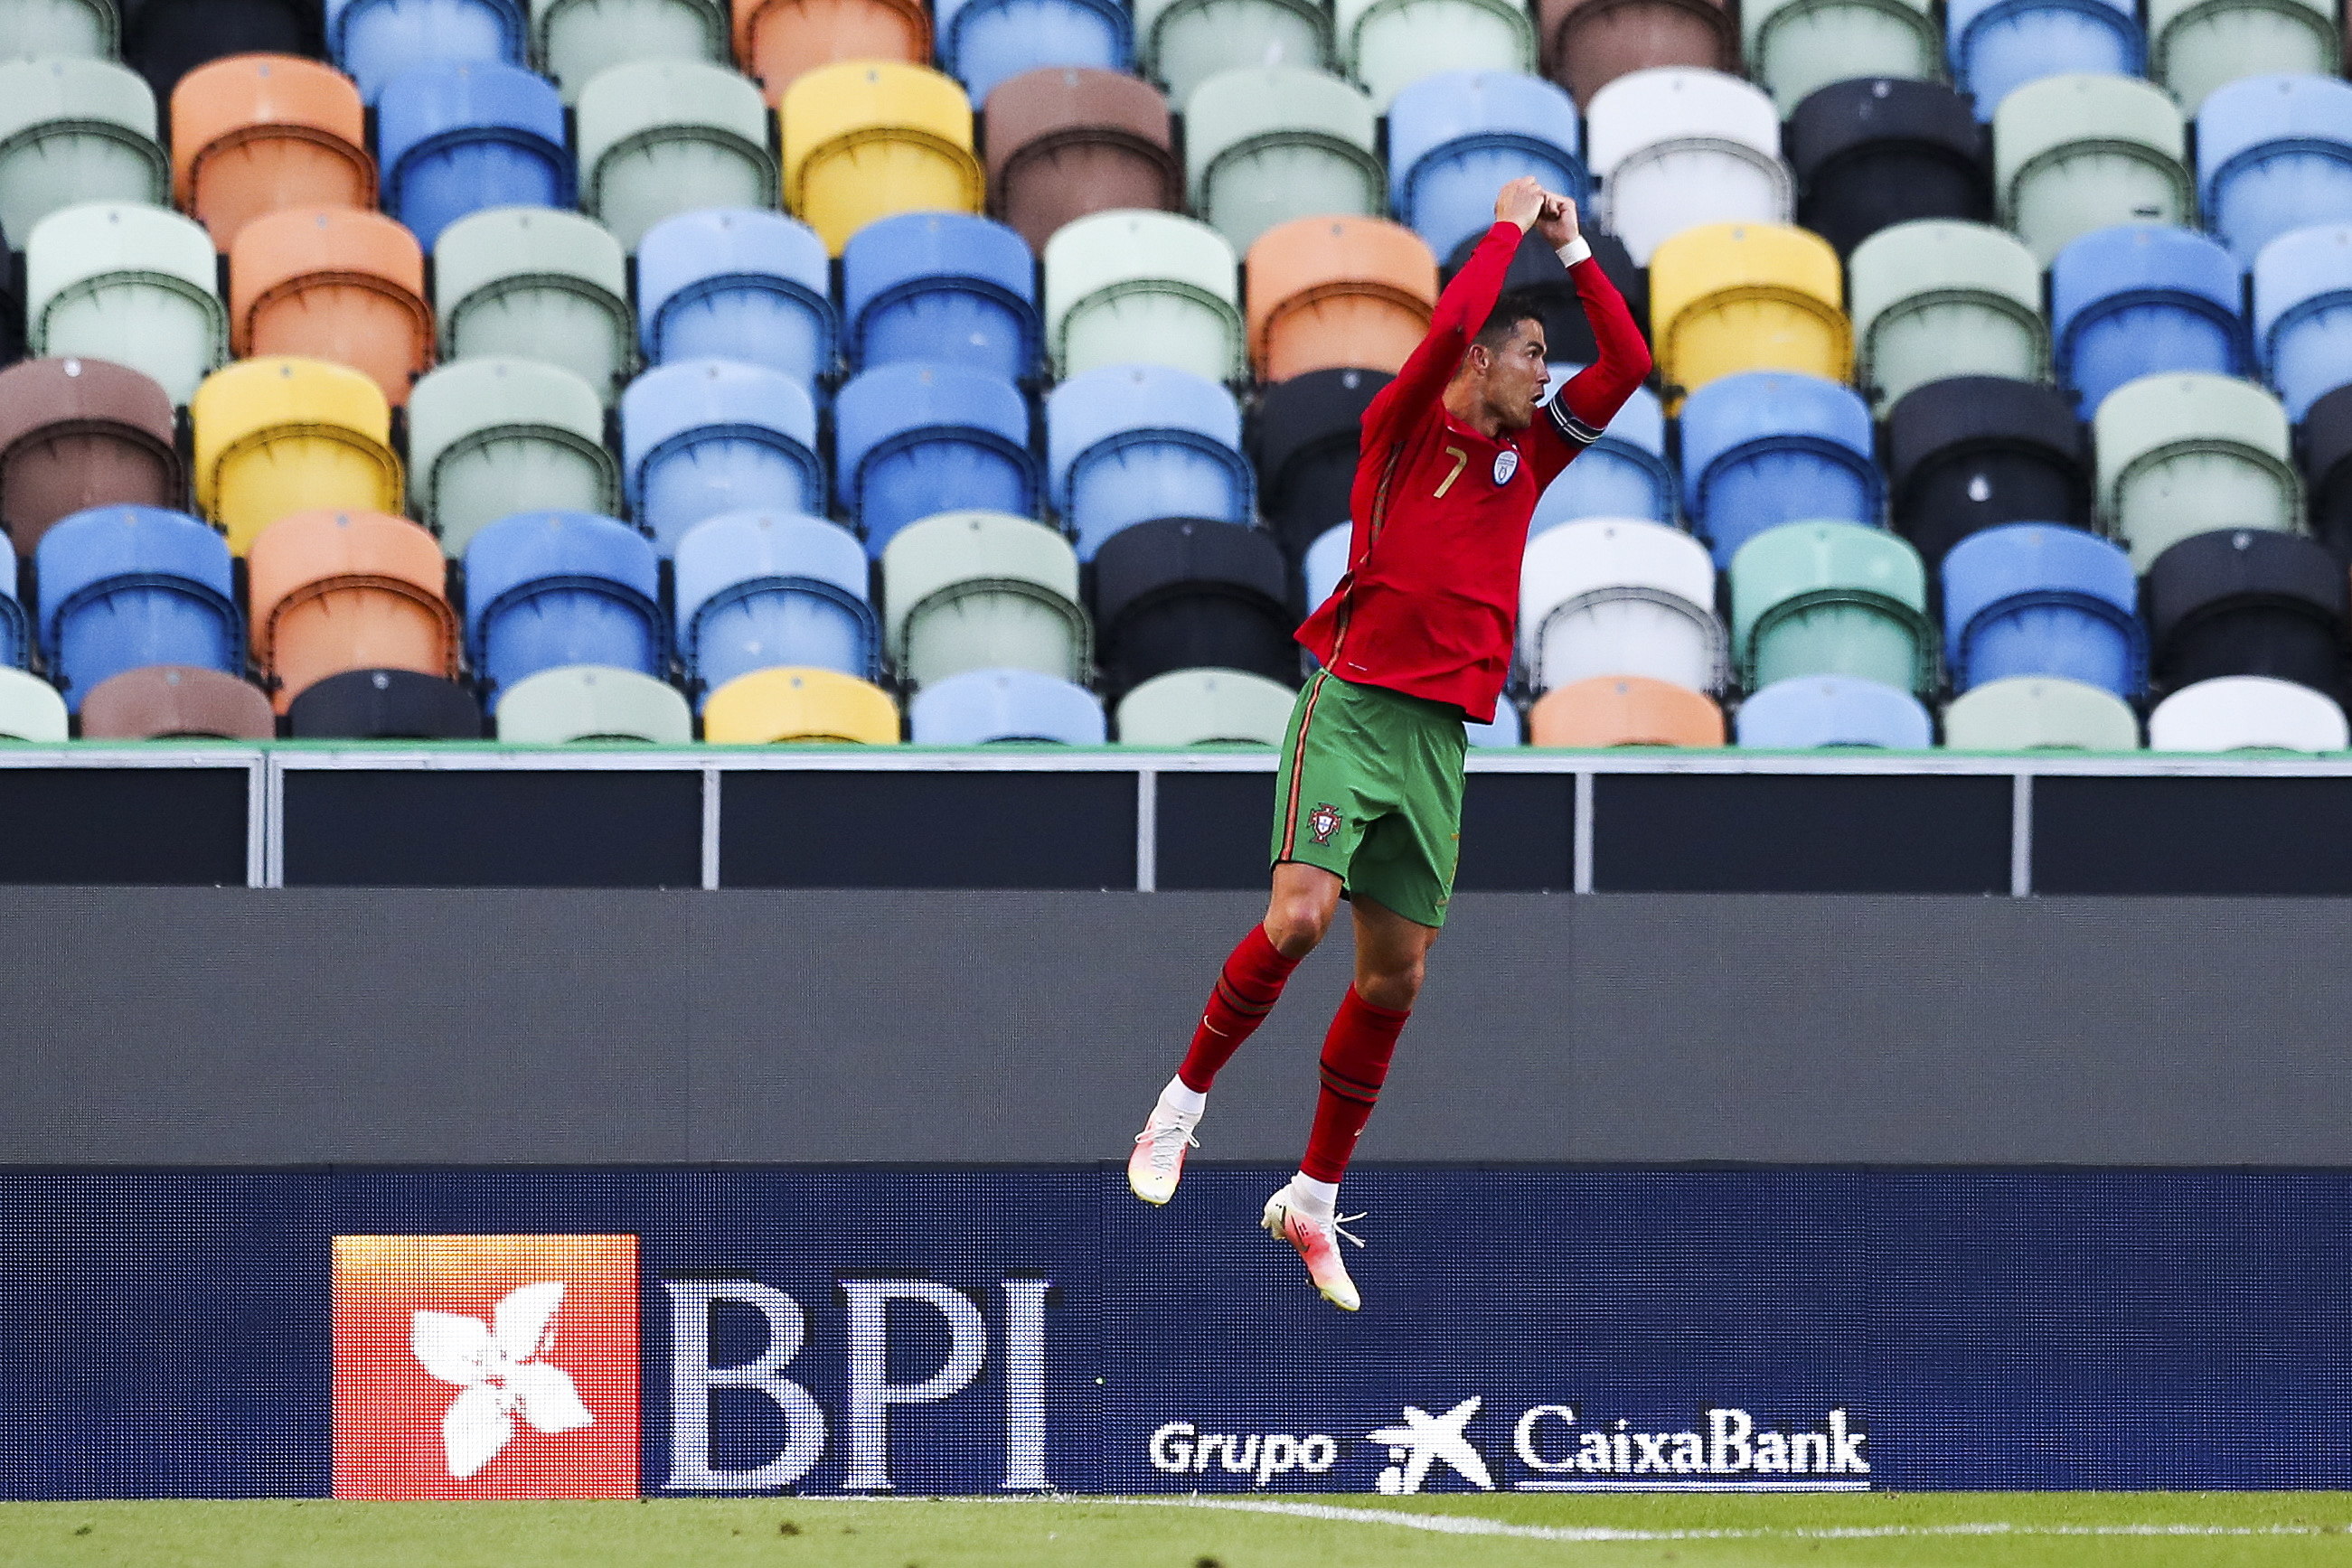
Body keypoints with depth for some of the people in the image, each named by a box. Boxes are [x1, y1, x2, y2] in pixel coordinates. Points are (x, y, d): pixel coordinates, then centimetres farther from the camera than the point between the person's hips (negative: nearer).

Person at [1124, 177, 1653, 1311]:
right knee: (1300, 914, -22)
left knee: (1395, 972, 3)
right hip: (1354, 705, -6)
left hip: (1440, 737, 6)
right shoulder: (1404, 430, 0)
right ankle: (1183, 1101, -1)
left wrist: (1573, 251, 12)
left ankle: (1313, 1202, 12)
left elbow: (1627, 365, 15)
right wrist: (1510, 228, -4)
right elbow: (1450, 326, -16)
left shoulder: (1528, 454, 16)